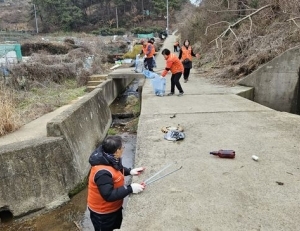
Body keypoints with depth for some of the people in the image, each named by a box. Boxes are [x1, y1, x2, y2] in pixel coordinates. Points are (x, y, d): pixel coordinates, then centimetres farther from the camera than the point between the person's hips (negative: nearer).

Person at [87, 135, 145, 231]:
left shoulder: (109, 159, -11)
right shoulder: (103, 172, -39)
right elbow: (109, 195, -36)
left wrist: (129, 171, -6)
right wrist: (130, 188, -34)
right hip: (102, 212, -8)